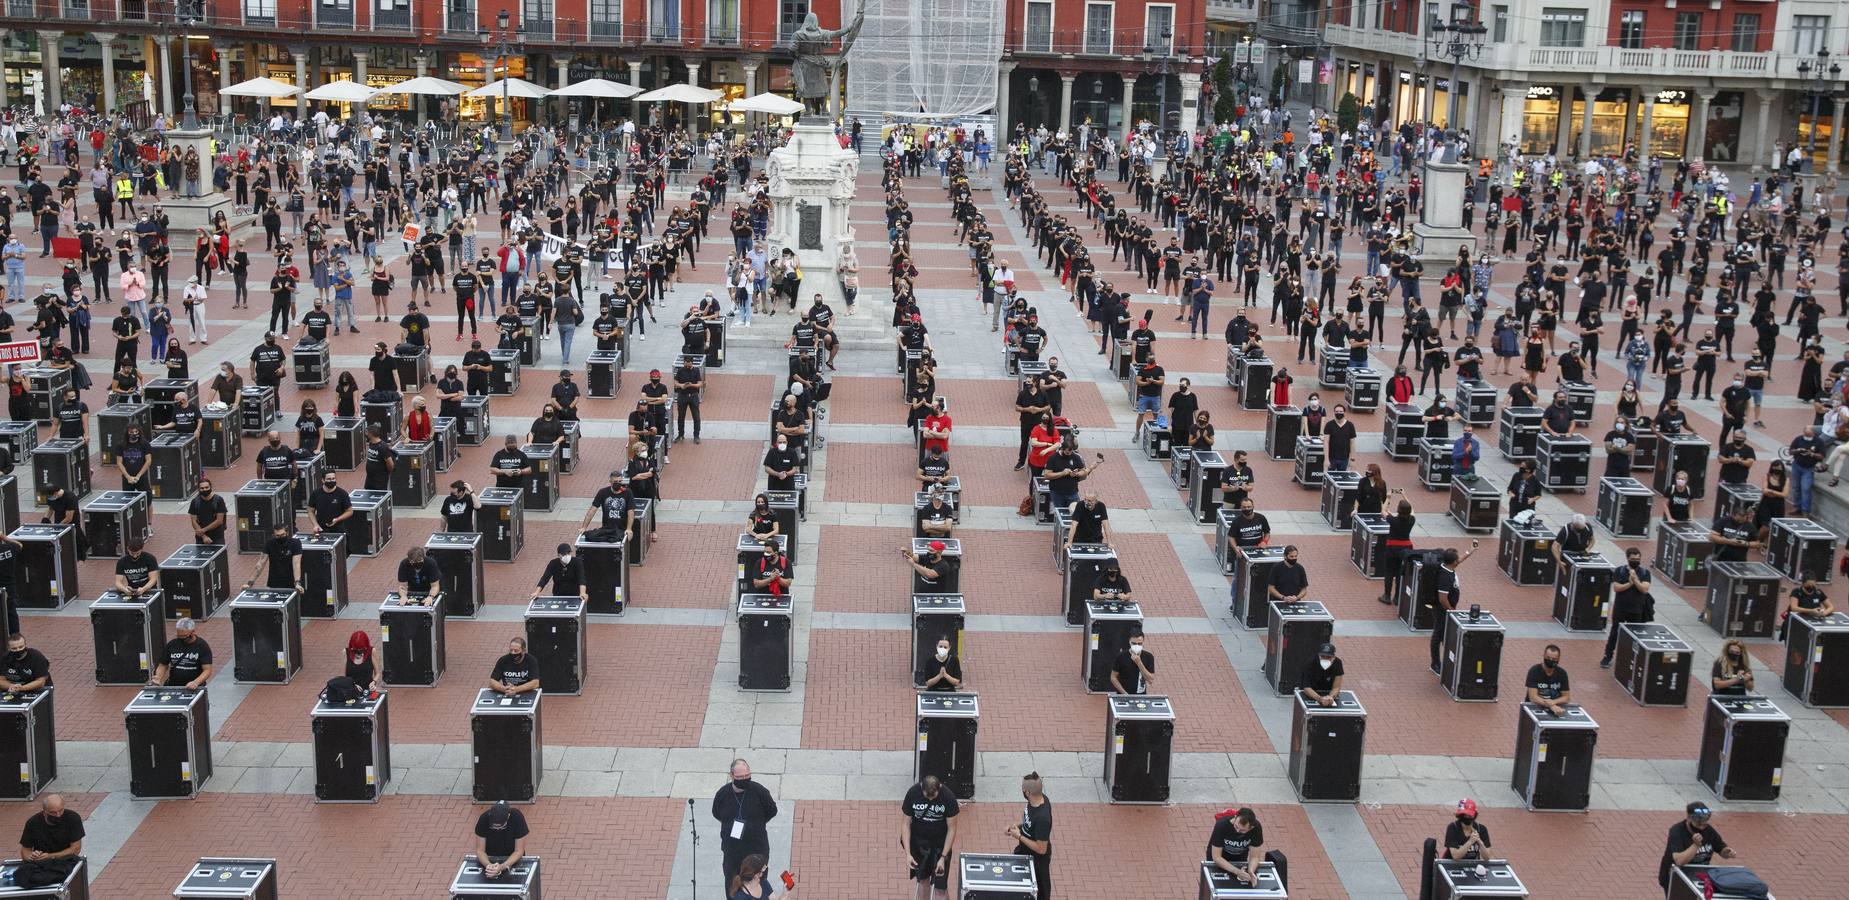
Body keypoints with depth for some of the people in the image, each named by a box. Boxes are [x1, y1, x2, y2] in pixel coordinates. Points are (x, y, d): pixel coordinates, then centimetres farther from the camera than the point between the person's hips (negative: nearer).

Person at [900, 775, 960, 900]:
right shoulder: (913, 793, -21)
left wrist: (943, 857, -18)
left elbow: (951, 828, -15)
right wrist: (908, 853, -17)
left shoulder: (948, 797, -25)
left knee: (939, 887, -2)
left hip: (941, 844, -1)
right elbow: (906, 823, -11)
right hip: (919, 842, 1)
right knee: (923, 880, 13)